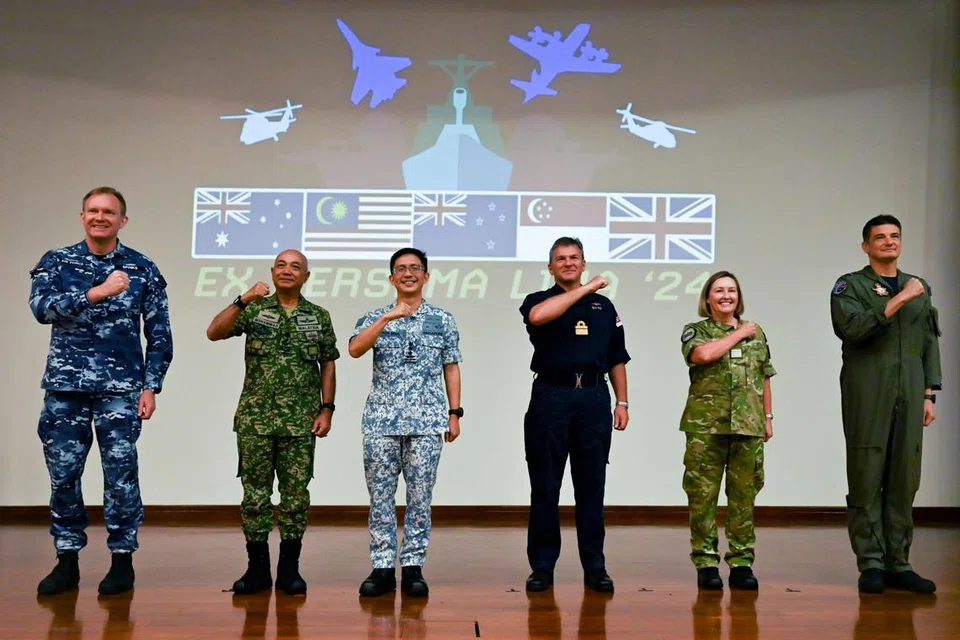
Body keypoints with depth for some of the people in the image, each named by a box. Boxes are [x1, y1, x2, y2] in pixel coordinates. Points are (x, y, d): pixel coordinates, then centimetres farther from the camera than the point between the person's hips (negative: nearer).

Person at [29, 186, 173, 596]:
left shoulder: (142, 269, 3)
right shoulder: (56, 262, 6)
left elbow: (159, 333, 4)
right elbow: (41, 307, -12)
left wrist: (151, 386, -3)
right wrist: (97, 293, -22)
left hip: (120, 388, -1)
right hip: (64, 386, 2)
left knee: (121, 473, 0)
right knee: (63, 474, 7)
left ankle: (122, 560, 13)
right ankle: (67, 561, 20)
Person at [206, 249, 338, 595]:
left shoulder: (319, 317, 8)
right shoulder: (253, 309, 4)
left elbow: (328, 365, 9)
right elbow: (214, 333, -10)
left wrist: (327, 408, 1)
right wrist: (243, 301, -21)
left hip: (301, 421, 1)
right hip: (255, 419, 0)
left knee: (296, 494, 5)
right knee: (255, 492, 4)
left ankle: (289, 569, 15)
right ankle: (257, 568, 15)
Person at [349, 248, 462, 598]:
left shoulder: (443, 319, 8)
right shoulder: (376, 317, 7)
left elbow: (451, 368, 9)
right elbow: (355, 349, -12)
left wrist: (454, 413, 4)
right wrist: (387, 318, -20)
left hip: (427, 421, 0)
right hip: (381, 419, 0)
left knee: (420, 497, 3)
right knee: (380, 495, 3)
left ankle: (413, 566, 12)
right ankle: (383, 567, 12)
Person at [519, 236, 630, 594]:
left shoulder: (604, 306, 16)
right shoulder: (539, 300, 7)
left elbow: (617, 360, 17)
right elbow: (538, 316, -20)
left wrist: (622, 402, 8)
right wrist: (585, 289, -13)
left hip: (594, 399, 2)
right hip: (550, 398, -2)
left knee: (591, 487, 5)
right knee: (544, 487, 2)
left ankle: (595, 568, 13)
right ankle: (542, 567, 11)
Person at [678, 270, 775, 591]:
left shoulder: (756, 332, 15)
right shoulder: (695, 331, 5)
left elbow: (764, 378, 19)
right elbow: (704, 354, -18)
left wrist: (768, 417, 14)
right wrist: (738, 333, -6)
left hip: (748, 426, 3)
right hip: (706, 425, -2)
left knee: (743, 495, 4)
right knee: (703, 495, -1)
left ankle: (741, 562, 12)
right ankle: (705, 562, 7)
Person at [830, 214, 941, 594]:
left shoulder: (920, 289, 18)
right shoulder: (849, 286, 3)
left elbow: (930, 345, 17)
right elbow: (853, 327, -15)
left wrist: (929, 395, 10)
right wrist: (899, 299, -16)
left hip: (909, 397, 4)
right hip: (867, 398, -4)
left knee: (905, 480, 4)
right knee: (866, 480, -2)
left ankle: (898, 564, 11)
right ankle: (871, 564, 4)